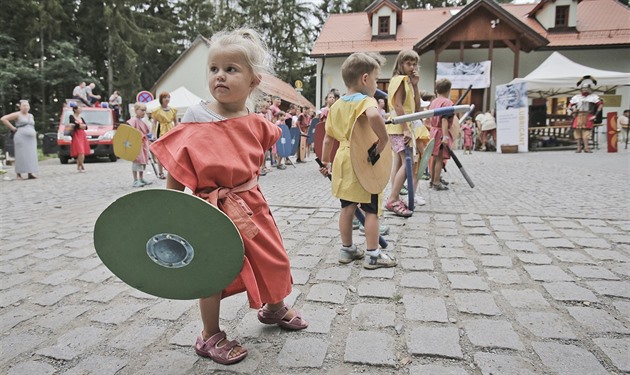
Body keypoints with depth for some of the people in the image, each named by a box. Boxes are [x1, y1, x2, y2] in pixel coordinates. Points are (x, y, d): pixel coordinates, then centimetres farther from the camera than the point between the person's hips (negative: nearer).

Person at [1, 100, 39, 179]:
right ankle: (18, 174, -1)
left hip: (31, 138, 6)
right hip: (21, 137, -6)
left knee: (31, 155, -2)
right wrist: (13, 128, -8)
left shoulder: (31, 116, 18)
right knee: (21, 155, -7)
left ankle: (30, 173, -4)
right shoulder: (17, 115, -1)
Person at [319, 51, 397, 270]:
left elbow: (328, 138, 14)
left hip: (344, 162, 7)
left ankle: (347, 250, 25)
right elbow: (374, 116, -40)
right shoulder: (366, 101, -14)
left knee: (347, 208, 15)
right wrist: (383, 139, -27)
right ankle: (373, 255, 12)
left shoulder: (336, 105, 9)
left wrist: (325, 162, 22)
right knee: (371, 211, 4)